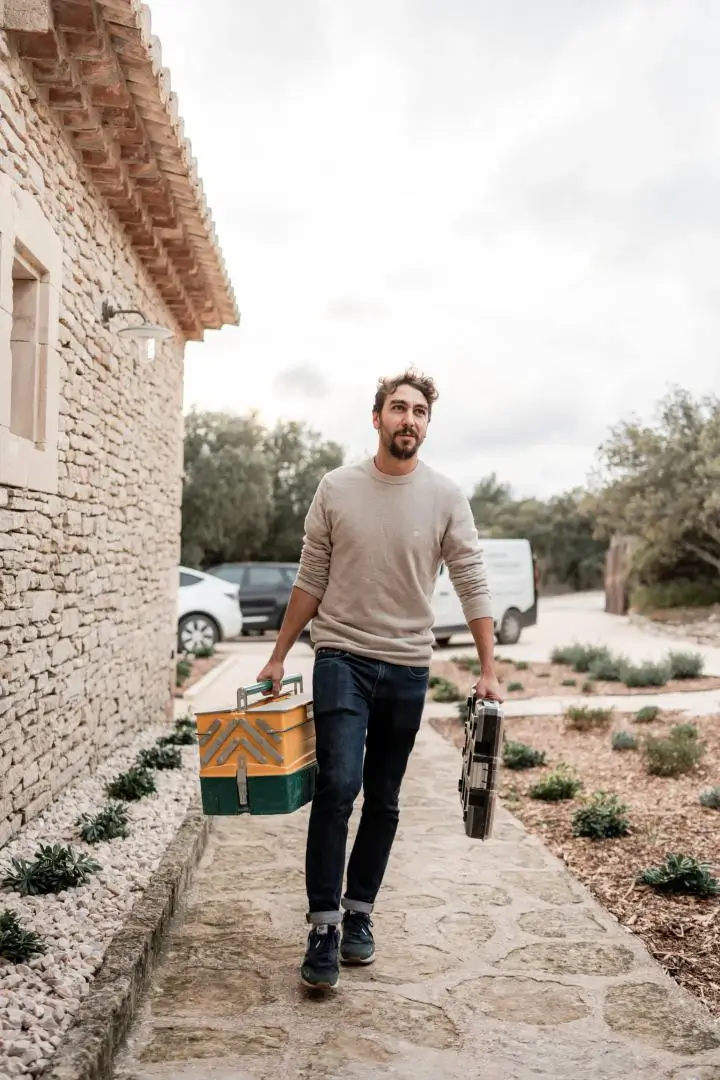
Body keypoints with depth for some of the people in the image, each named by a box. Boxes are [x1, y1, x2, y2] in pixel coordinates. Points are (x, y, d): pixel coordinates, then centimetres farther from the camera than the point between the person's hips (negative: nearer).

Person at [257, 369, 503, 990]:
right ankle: (323, 927, -3)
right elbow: (310, 581, 5)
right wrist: (279, 656, 6)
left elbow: (472, 586, -1)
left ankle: (359, 911, 27)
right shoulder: (337, 488, 0)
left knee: (384, 800, 11)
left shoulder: (446, 497, 0)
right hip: (343, 658, -1)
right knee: (338, 785, -15)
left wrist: (489, 671, -7)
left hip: (408, 668, 2)